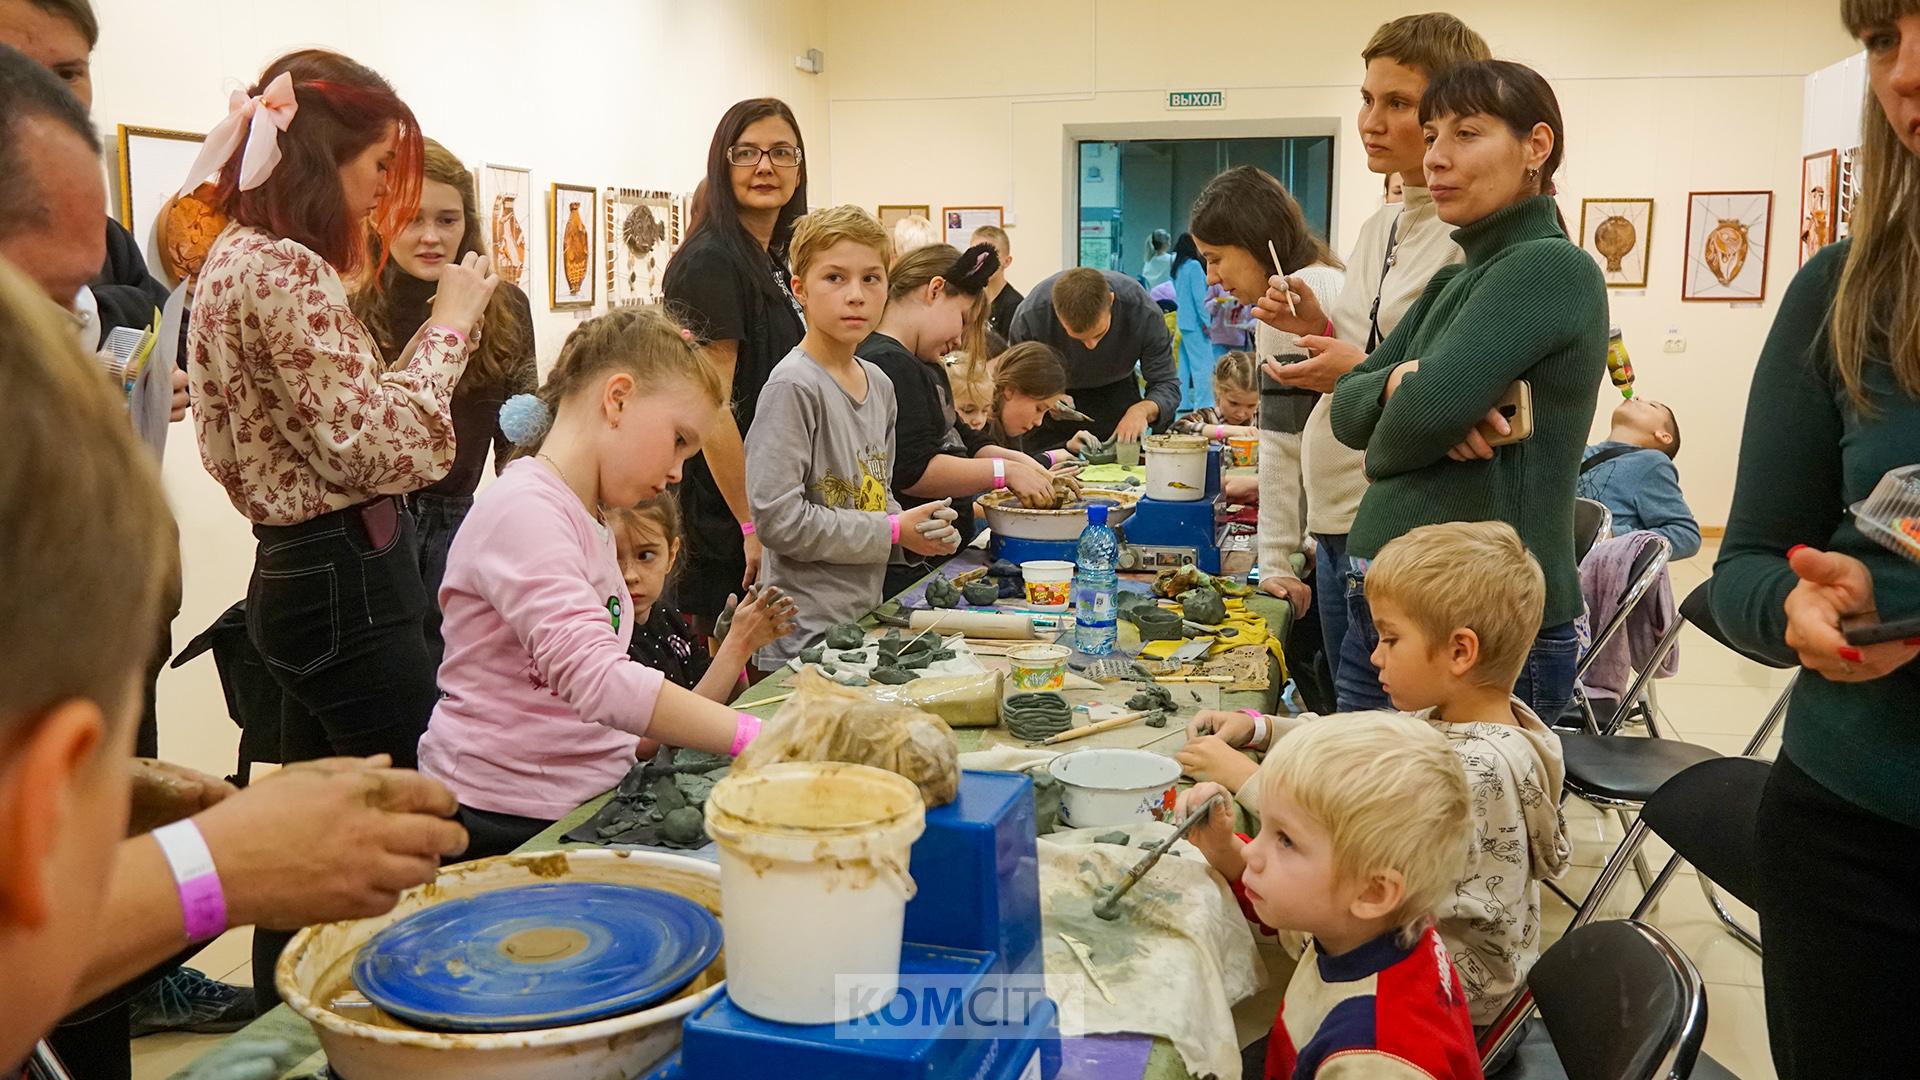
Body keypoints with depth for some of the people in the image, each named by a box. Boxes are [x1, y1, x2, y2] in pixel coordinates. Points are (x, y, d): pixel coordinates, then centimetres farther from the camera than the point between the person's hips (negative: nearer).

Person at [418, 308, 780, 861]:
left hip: (582, 804, 9)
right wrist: (760, 738, -31)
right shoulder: (521, 509, -15)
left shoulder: (591, 523, 18)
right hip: (505, 826, -9)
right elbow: (597, 679, -28)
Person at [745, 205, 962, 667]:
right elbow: (777, 518, -22)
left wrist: (925, 530, -1)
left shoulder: (879, 384, 10)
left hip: (865, 617, 8)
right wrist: (895, 531, -15)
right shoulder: (792, 386, -15)